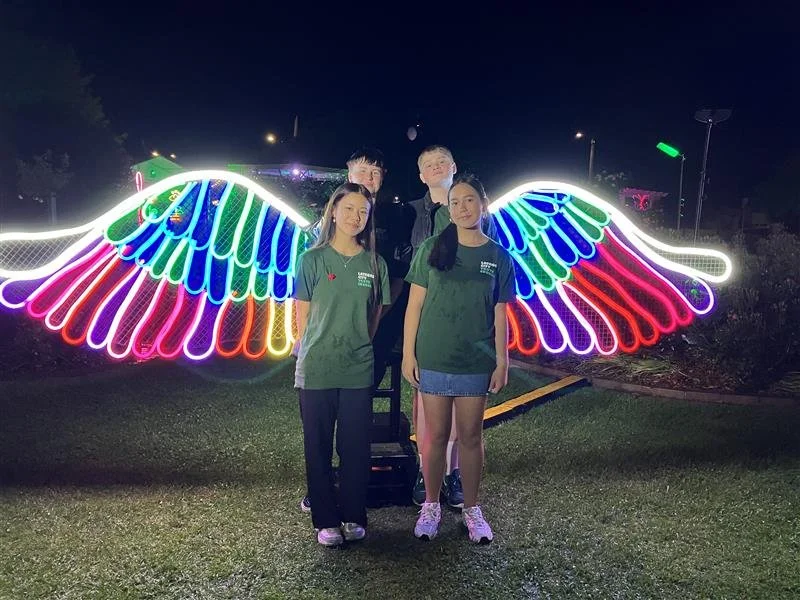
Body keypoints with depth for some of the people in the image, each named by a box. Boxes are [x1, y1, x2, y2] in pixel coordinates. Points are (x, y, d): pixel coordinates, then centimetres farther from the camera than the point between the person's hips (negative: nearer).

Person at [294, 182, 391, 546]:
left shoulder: (374, 263, 5)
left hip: (358, 369, 2)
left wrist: (358, 347, 6)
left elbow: (375, 314, 11)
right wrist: (314, 352, 2)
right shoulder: (313, 259, -1)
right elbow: (302, 314, 2)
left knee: (356, 447, 7)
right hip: (316, 369, -1)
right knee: (318, 447, 6)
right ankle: (325, 520, 19)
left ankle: (354, 517, 22)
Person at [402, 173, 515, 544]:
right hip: (433, 360, 0)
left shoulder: (499, 257, 2)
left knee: (471, 436, 10)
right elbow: (414, 305, 0)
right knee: (435, 435, 9)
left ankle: (471, 508, 26)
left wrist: (502, 362, 0)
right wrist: (408, 354, -4)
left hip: (477, 363, 1)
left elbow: (500, 315, 3)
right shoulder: (431, 249, -1)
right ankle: (431, 505, 26)